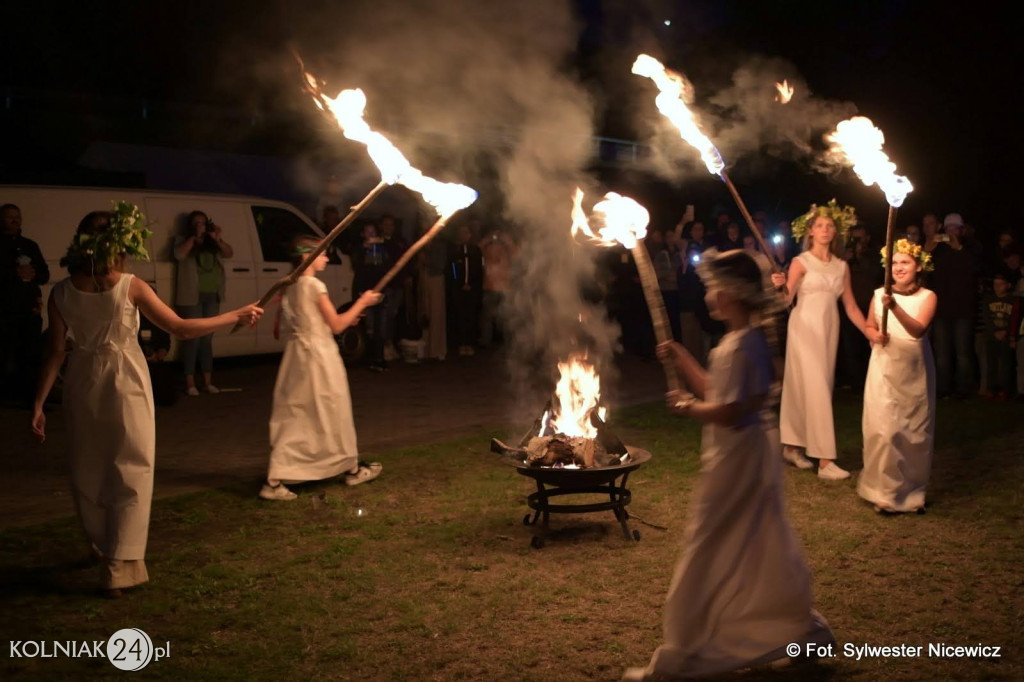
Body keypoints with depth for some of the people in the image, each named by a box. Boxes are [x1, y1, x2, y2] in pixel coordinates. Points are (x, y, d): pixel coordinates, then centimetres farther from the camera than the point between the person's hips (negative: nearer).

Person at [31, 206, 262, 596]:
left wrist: (38, 404, 3)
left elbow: (56, 352, -5)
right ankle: (119, 568, 3)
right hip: (126, 385, -3)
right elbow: (180, 329, -12)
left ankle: (101, 547, 38)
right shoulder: (131, 287, -14)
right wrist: (238, 316, -5)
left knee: (87, 471, 19)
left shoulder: (61, 293, -5)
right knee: (130, 474, 5)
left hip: (83, 386, 4)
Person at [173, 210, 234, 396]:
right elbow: (179, 255, -16)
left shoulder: (213, 243, 13)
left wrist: (217, 239, -16)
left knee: (207, 339, 8)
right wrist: (194, 236, -15)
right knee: (193, 338, -6)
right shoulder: (183, 241, 3)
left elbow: (229, 253, -2)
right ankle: (190, 383, -3)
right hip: (192, 297, -4)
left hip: (212, 297, 4)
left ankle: (208, 382, 13)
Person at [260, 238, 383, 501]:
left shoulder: (288, 287, 11)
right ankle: (352, 469, 23)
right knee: (335, 413, 8)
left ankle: (274, 481, 3)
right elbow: (336, 326, -11)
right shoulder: (314, 285, -13)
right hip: (318, 357, -7)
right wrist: (362, 302, 1)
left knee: (292, 417, 7)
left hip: (295, 356, 7)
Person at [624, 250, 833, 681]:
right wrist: (681, 359, 12)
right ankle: (804, 627, 32)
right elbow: (717, 392, 15)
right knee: (762, 547, 20)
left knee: (706, 555, -1)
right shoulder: (753, 339, 9)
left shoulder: (735, 346, -21)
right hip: (753, 451, 10)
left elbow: (727, 411, -27)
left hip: (732, 459, -10)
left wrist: (687, 408, -12)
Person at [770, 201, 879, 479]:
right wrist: (781, 286, -34)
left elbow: (851, 307, 11)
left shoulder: (841, 266, 11)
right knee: (816, 389, -9)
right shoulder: (801, 262, -3)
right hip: (805, 329, -5)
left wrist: (870, 332, 1)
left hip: (829, 330, 5)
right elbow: (787, 299, -13)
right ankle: (825, 461, -10)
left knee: (806, 388, 10)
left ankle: (792, 447, 21)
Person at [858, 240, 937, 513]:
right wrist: (876, 335, -7)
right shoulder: (879, 294, 1)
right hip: (884, 368, 0)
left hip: (914, 371, 0)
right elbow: (869, 326, 16)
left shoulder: (927, 297, -4)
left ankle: (913, 491, 22)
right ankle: (885, 491, 2)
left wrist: (895, 307, -35)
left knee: (915, 430, 7)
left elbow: (918, 330, -21)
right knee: (884, 429, -6)